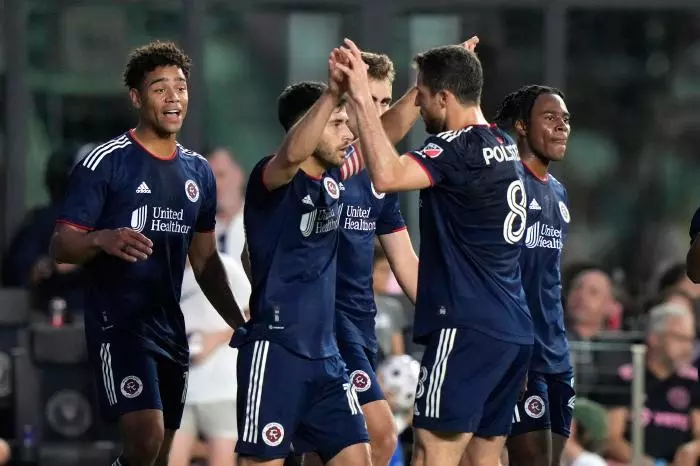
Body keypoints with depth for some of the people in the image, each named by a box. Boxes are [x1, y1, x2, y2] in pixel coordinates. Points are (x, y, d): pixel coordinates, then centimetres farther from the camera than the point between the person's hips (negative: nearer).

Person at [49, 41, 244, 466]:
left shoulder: (198, 171, 11)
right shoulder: (105, 163, -8)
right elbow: (61, 246, -10)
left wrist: (241, 324, 14)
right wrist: (102, 239, -30)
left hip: (170, 326, 7)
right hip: (117, 322, -7)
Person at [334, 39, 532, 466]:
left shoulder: (460, 149, -14)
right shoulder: (505, 146, 14)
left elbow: (387, 175, -30)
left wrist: (362, 100, -25)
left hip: (468, 328, -9)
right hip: (513, 330, 9)